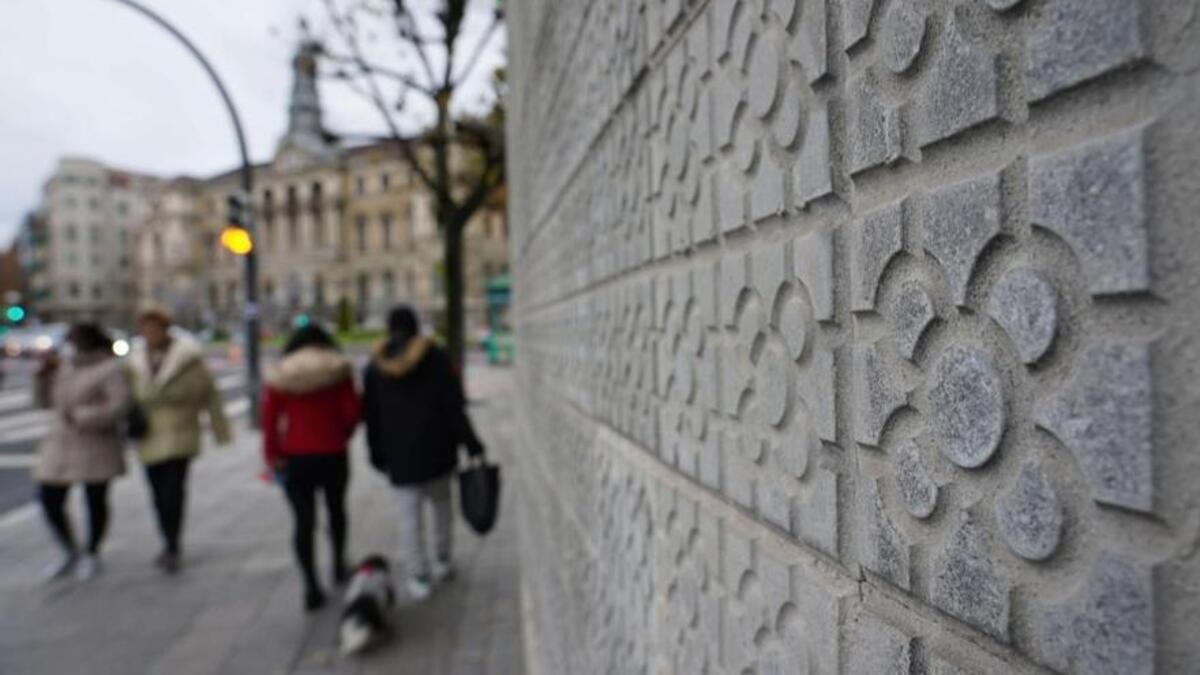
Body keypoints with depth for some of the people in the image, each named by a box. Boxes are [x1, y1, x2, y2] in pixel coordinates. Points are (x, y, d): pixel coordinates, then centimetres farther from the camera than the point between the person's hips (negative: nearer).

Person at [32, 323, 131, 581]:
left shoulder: (111, 369, -10)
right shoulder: (65, 366, 10)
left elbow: (119, 406, -19)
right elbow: (45, 401, 13)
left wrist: (80, 419, -20)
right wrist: (44, 373, 0)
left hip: (96, 446, -6)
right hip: (60, 445, 6)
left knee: (95, 501, 5)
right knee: (49, 502, 5)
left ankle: (91, 555, 26)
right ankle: (70, 553, 26)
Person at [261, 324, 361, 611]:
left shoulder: (280, 375, 2)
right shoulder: (338, 370, -3)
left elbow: (270, 418, -4)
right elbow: (353, 409, -9)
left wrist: (273, 455, 2)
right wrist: (342, 435, 8)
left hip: (295, 458, 0)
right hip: (333, 455, 0)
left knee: (303, 521, 4)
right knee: (336, 510, 21)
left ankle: (311, 585, -2)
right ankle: (339, 565, 35)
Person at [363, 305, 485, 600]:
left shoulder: (376, 366, 3)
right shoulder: (434, 357, -5)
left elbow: (371, 417, 7)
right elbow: (454, 405, -8)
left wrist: (378, 455, 16)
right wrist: (470, 442, -4)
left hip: (399, 454, 1)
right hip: (436, 448, -1)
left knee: (409, 514, 5)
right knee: (441, 502, 18)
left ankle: (419, 576, 7)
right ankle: (442, 561, 24)